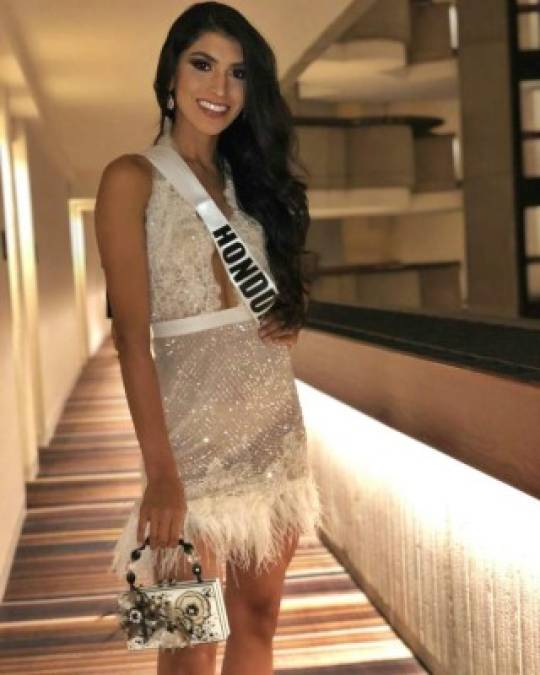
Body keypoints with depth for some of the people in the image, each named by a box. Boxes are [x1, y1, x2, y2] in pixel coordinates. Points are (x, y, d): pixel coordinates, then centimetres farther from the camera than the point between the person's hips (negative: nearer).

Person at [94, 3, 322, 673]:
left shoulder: (249, 179, 13)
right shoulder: (134, 178, -4)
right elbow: (132, 334, -12)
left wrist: (292, 314, -4)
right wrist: (160, 471, -20)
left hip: (276, 424, 6)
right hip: (194, 428, -5)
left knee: (257, 617, 12)